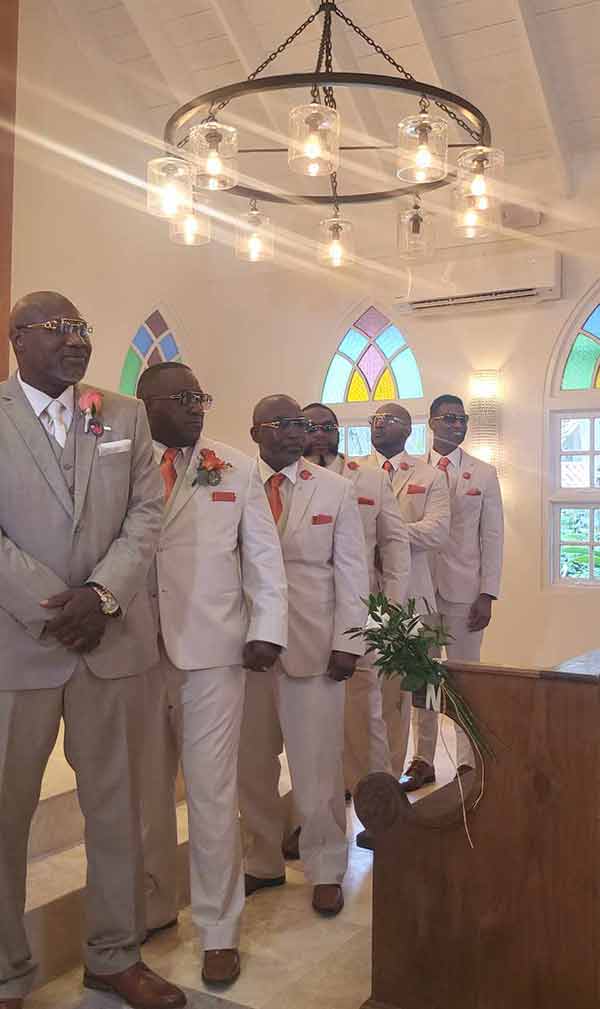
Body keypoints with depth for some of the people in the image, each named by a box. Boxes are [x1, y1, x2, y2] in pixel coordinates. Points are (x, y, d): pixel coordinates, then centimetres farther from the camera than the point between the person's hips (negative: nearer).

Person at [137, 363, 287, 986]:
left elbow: (264, 556, 5)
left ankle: (218, 930, 18)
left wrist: (267, 630, -4)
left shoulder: (237, 470, 6)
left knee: (212, 790, 2)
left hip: (213, 651, -1)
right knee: (144, 789, 12)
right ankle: (150, 909, 34)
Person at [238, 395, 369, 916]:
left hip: (314, 644, -1)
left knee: (318, 761, 3)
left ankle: (326, 870, 21)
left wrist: (347, 642, -5)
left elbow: (352, 570, 2)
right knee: (252, 761, 11)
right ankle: (263, 862, 29)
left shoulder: (336, 490, 4)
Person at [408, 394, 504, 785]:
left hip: (464, 591, -1)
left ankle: (469, 762, 15)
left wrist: (487, 594, -5)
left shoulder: (484, 474, 5)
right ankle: (423, 759, 20)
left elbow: (492, 536, 2)